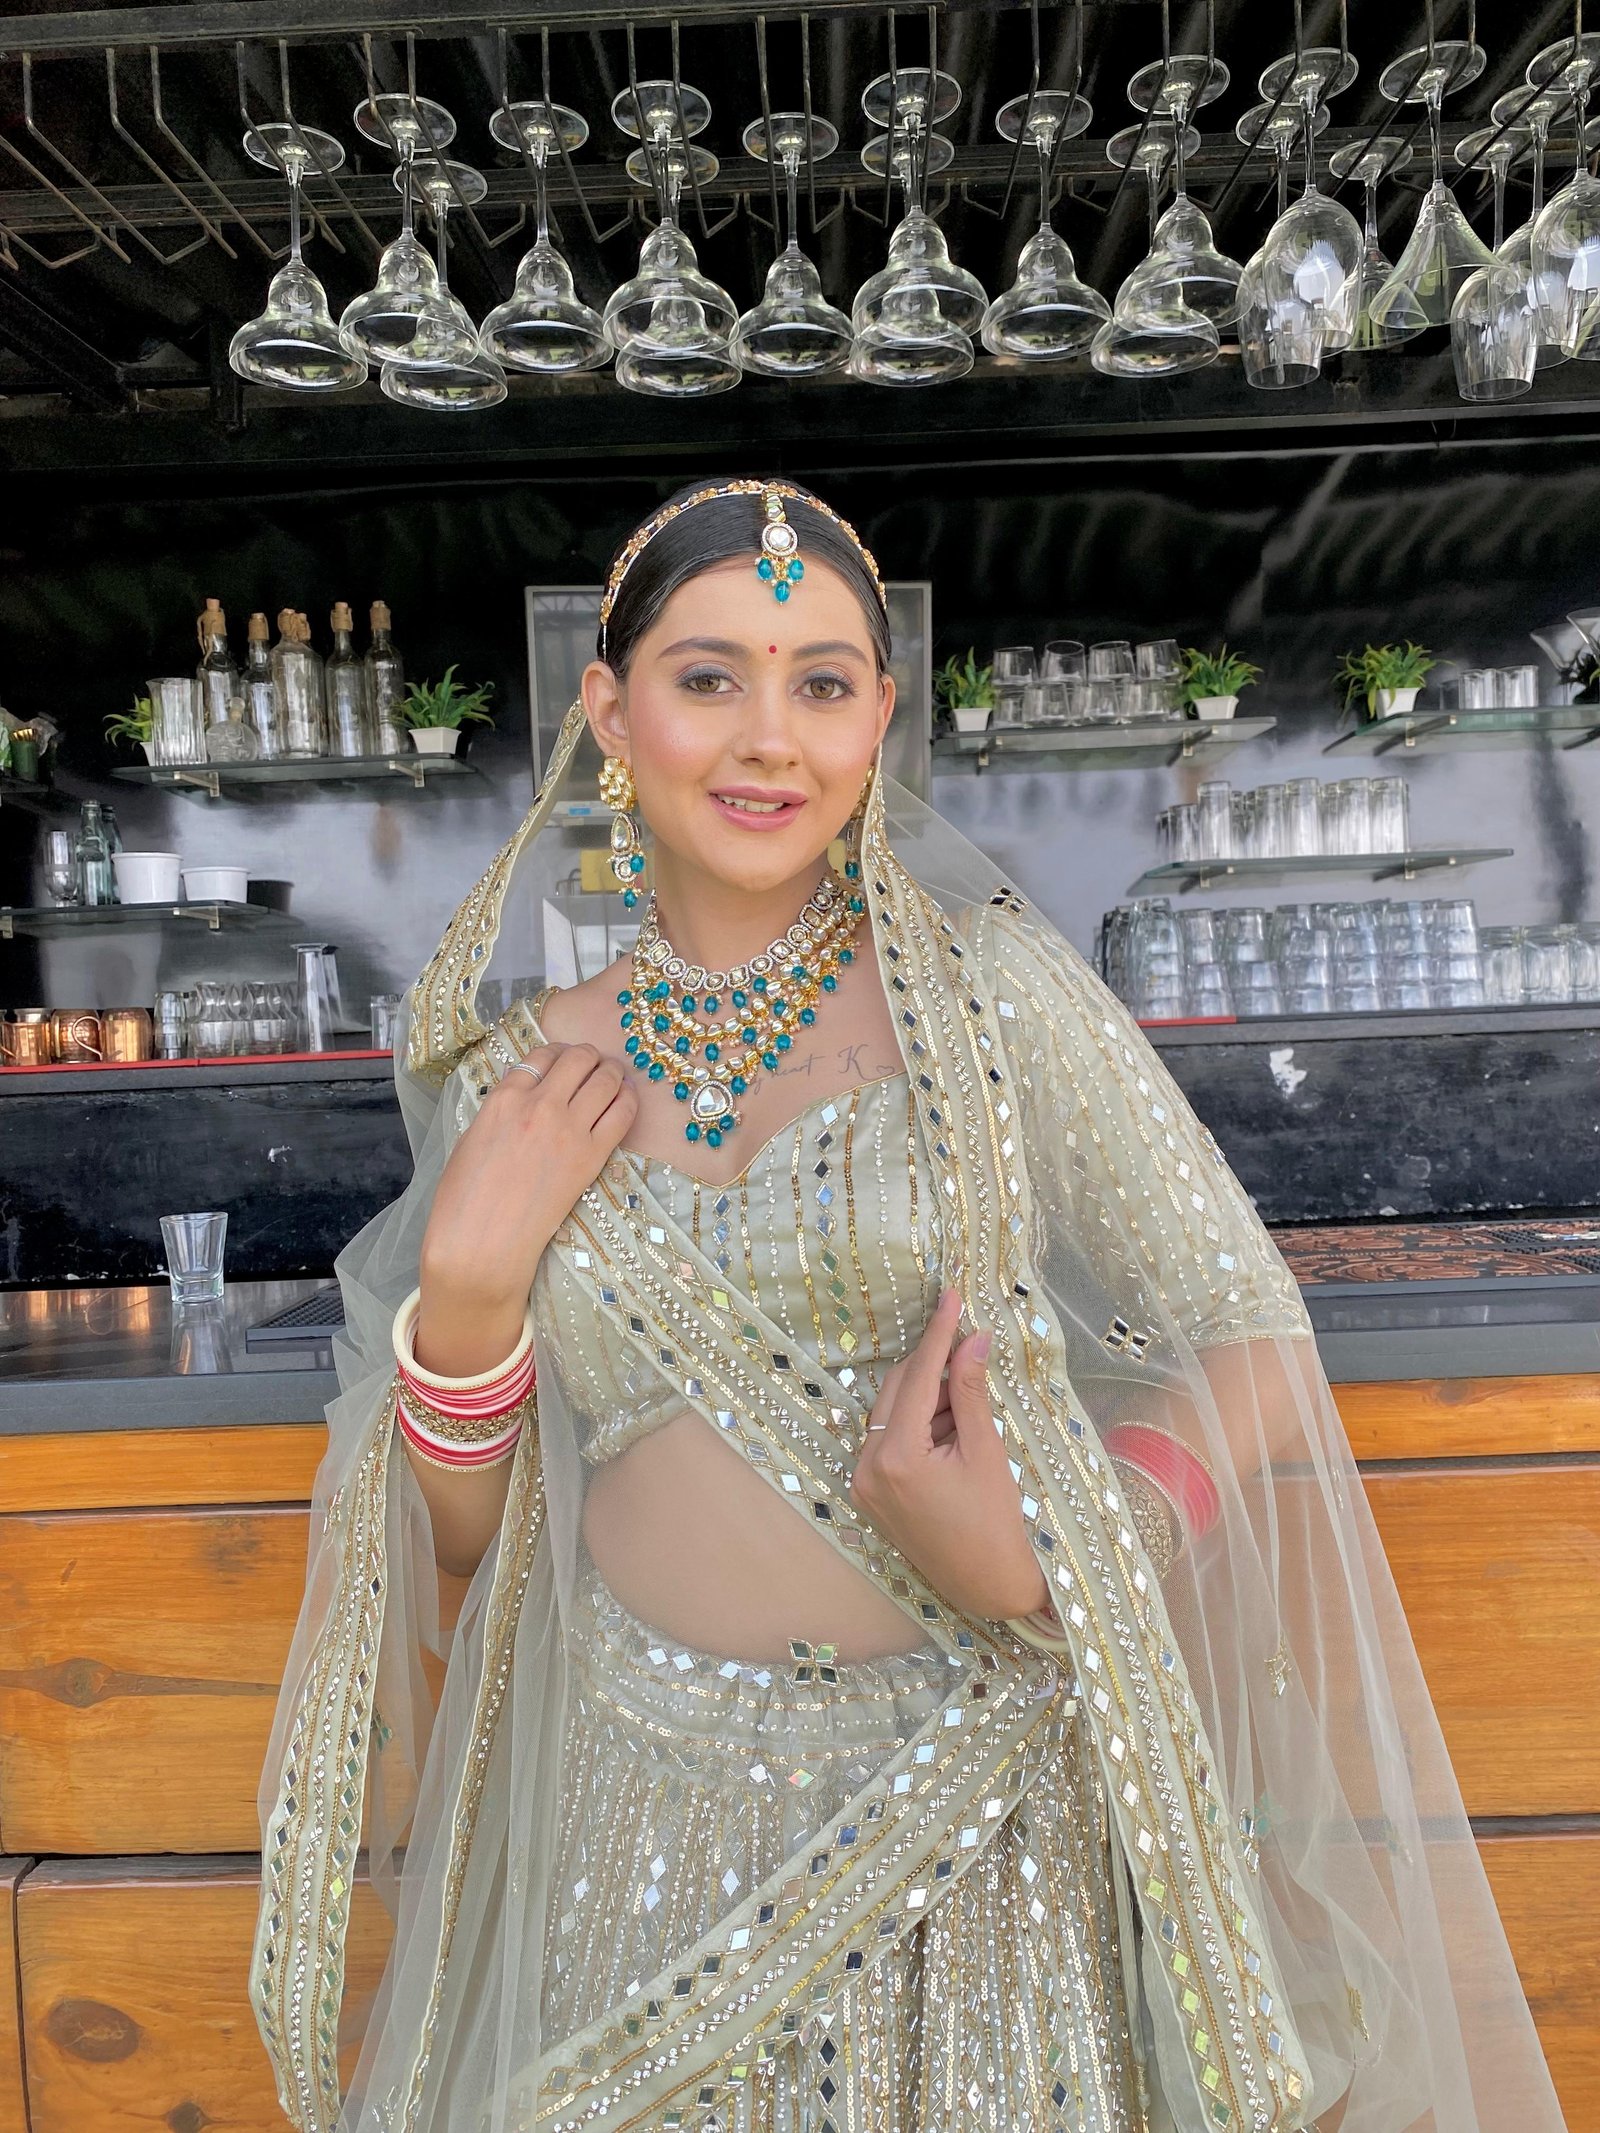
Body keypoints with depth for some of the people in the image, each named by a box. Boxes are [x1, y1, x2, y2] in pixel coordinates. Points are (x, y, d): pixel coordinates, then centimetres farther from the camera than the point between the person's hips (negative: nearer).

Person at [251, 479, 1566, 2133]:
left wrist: (1041, 1563, -21)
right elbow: (458, 1534, 3)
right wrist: (468, 1285, -15)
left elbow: (1250, 1334, -6)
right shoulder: (516, 1083, -3)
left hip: (979, 1793, -1)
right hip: (652, 1815, 2)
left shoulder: (989, 988, -10)